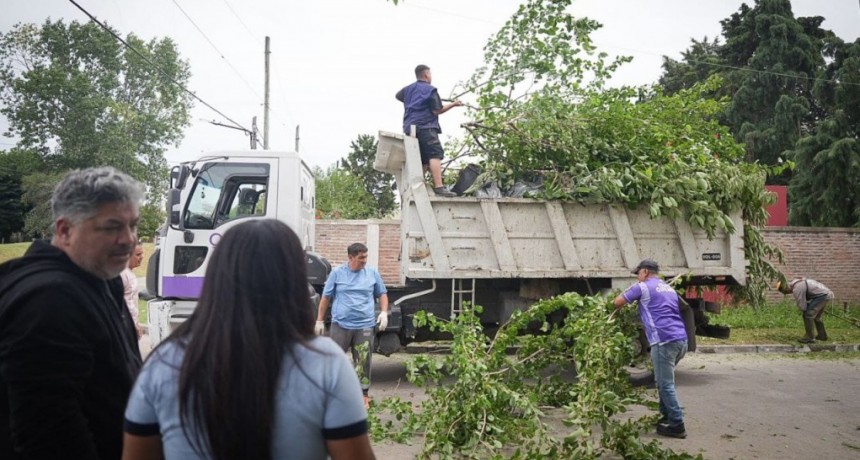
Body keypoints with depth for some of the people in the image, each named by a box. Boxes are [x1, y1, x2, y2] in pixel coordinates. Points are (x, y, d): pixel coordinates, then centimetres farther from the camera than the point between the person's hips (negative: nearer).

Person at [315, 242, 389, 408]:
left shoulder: (372, 273, 5)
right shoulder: (337, 273, 0)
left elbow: (382, 294, 15)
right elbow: (326, 298, 5)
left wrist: (384, 312, -1)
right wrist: (320, 320, 5)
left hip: (364, 326, 1)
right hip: (340, 325, -1)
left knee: (363, 363, 6)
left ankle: (363, 395, 18)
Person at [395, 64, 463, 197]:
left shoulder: (408, 89, 20)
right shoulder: (430, 90, -1)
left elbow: (397, 96, 41)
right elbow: (437, 110, -7)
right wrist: (453, 104, 3)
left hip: (410, 128, 8)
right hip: (425, 127, -8)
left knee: (423, 160, 10)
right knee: (435, 154, -18)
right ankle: (438, 187, -33)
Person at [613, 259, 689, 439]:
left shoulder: (643, 287, 3)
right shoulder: (669, 289, 25)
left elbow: (618, 302, 8)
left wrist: (617, 312, 29)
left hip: (664, 340, -8)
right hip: (681, 339, 8)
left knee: (666, 384, -4)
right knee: (664, 380, 20)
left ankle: (677, 425, -4)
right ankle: (666, 416, 23)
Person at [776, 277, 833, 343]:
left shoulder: (796, 289, -21)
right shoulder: (795, 282, 9)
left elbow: (802, 307, -17)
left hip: (822, 295, -10)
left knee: (808, 315, -11)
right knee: (816, 316, 23)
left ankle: (809, 337, -6)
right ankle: (822, 335, 33)